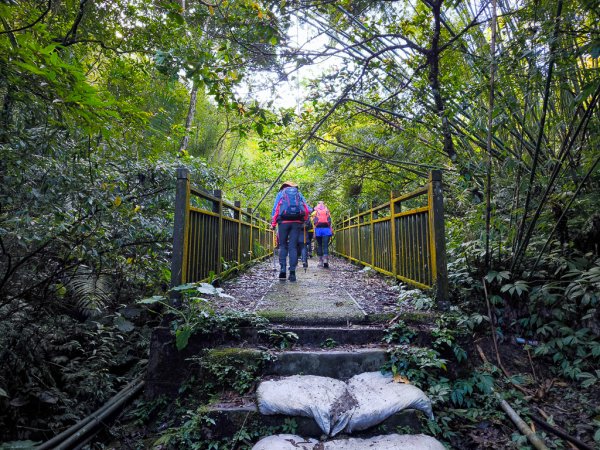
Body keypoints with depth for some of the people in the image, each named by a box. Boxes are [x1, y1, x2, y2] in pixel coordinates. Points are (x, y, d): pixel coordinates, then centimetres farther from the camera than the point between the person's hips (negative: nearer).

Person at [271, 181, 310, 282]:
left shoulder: (280, 193, 18)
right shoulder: (299, 194, 23)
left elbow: (275, 209, 7)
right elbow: (307, 210, 12)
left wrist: (273, 224, 9)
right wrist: (303, 222, 20)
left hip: (284, 221, -1)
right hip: (297, 222, 1)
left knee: (283, 246, 10)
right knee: (293, 247, 3)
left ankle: (282, 269, -4)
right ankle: (292, 272, -2)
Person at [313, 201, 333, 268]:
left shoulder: (315, 212, 14)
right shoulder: (327, 211, 16)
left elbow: (314, 222, 5)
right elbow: (330, 221, 9)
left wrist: (314, 233, 4)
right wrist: (331, 231, 8)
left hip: (318, 228, 0)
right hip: (326, 228, 0)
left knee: (319, 245, 10)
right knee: (325, 245, -7)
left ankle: (320, 261, 11)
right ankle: (326, 260, -25)